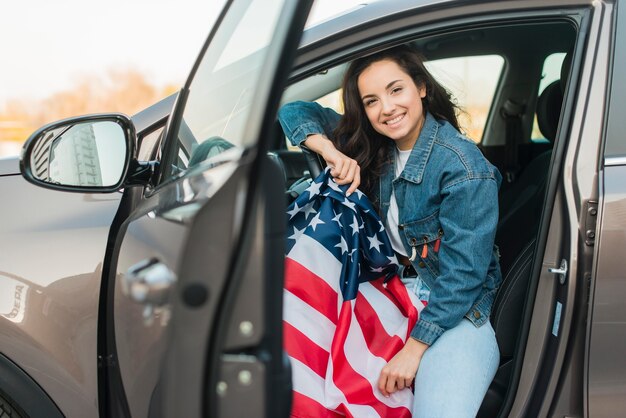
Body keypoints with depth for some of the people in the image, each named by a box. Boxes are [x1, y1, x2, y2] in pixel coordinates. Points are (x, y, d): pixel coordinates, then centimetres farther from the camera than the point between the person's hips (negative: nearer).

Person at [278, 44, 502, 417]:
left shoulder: (465, 169, -19)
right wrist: (330, 150, -15)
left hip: (455, 310, -5)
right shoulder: (372, 144, 1)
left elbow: (463, 273, -19)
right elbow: (296, 111, 5)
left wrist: (415, 348, -20)